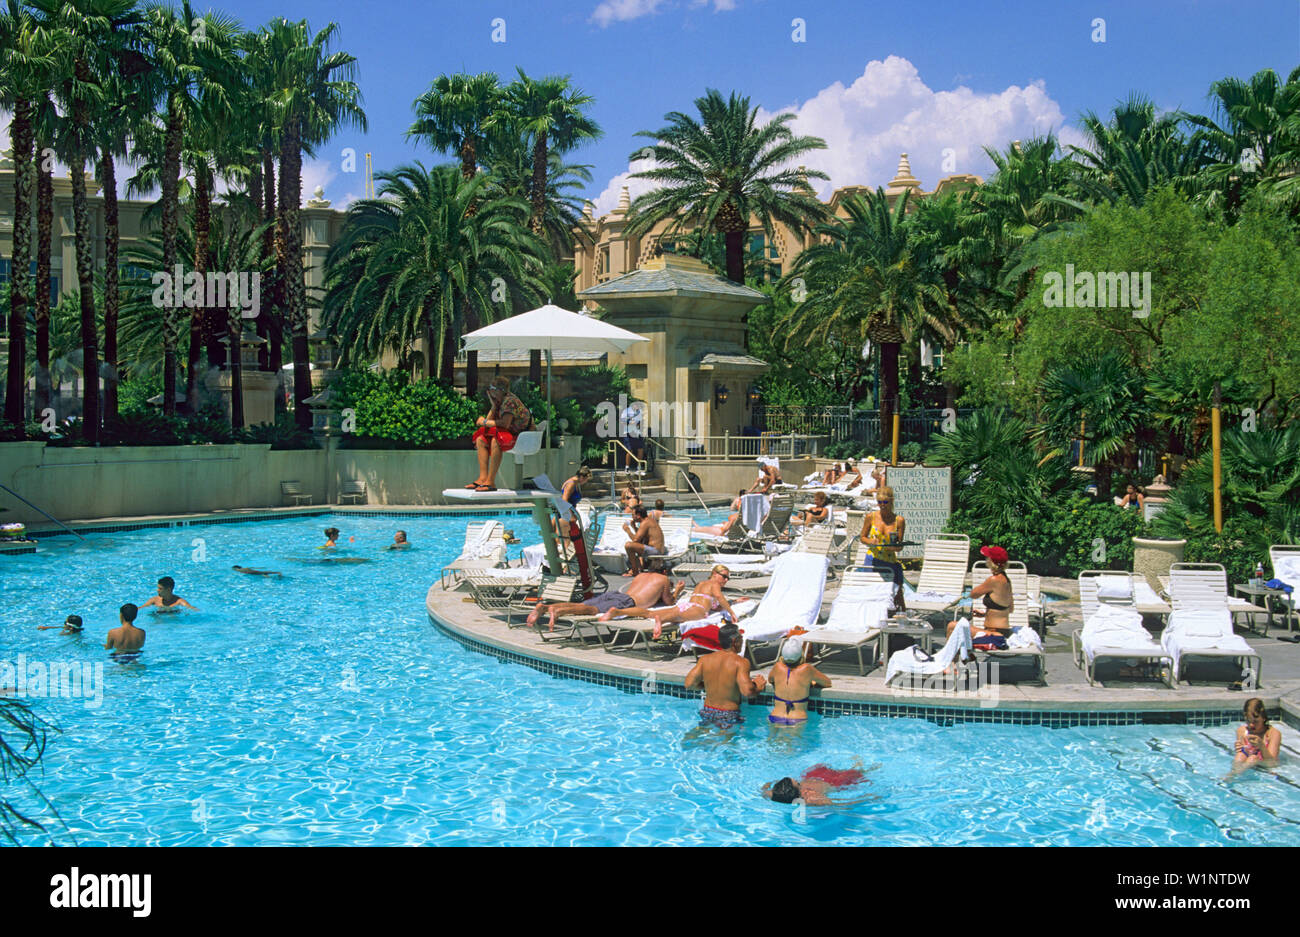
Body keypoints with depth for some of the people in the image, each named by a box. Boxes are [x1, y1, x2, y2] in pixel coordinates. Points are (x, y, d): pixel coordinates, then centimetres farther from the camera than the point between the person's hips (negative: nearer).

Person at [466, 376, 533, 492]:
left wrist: (485, 422, -16)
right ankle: (482, 478, -6)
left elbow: (505, 423, -28)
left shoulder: (509, 400, -20)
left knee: (496, 441, -36)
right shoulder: (500, 400, 10)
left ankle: (490, 482, -35)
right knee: (480, 440, 6)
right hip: (510, 433, 11)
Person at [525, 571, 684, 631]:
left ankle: (544, 607, -28)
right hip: (626, 601, -7)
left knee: (579, 605, -7)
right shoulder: (663, 579, 19)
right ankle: (558, 611, -54)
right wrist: (677, 592, 47)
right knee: (594, 610, -28)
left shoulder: (640, 576, 37)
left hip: (615, 593, 7)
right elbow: (669, 602, 27)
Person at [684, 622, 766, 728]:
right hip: (728, 716, -6)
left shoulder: (705, 659, 0)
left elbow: (689, 684, -2)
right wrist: (758, 688, -4)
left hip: (707, 713, 6)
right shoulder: (741, 662, -14)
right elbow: (746, 692, -24)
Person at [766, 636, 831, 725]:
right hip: (798, 721, -2)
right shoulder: (807, 668, -9)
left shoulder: (778, 667, -2)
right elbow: (828, 683, 7)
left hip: (776, 719, 2)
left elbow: (770, 680, 21)